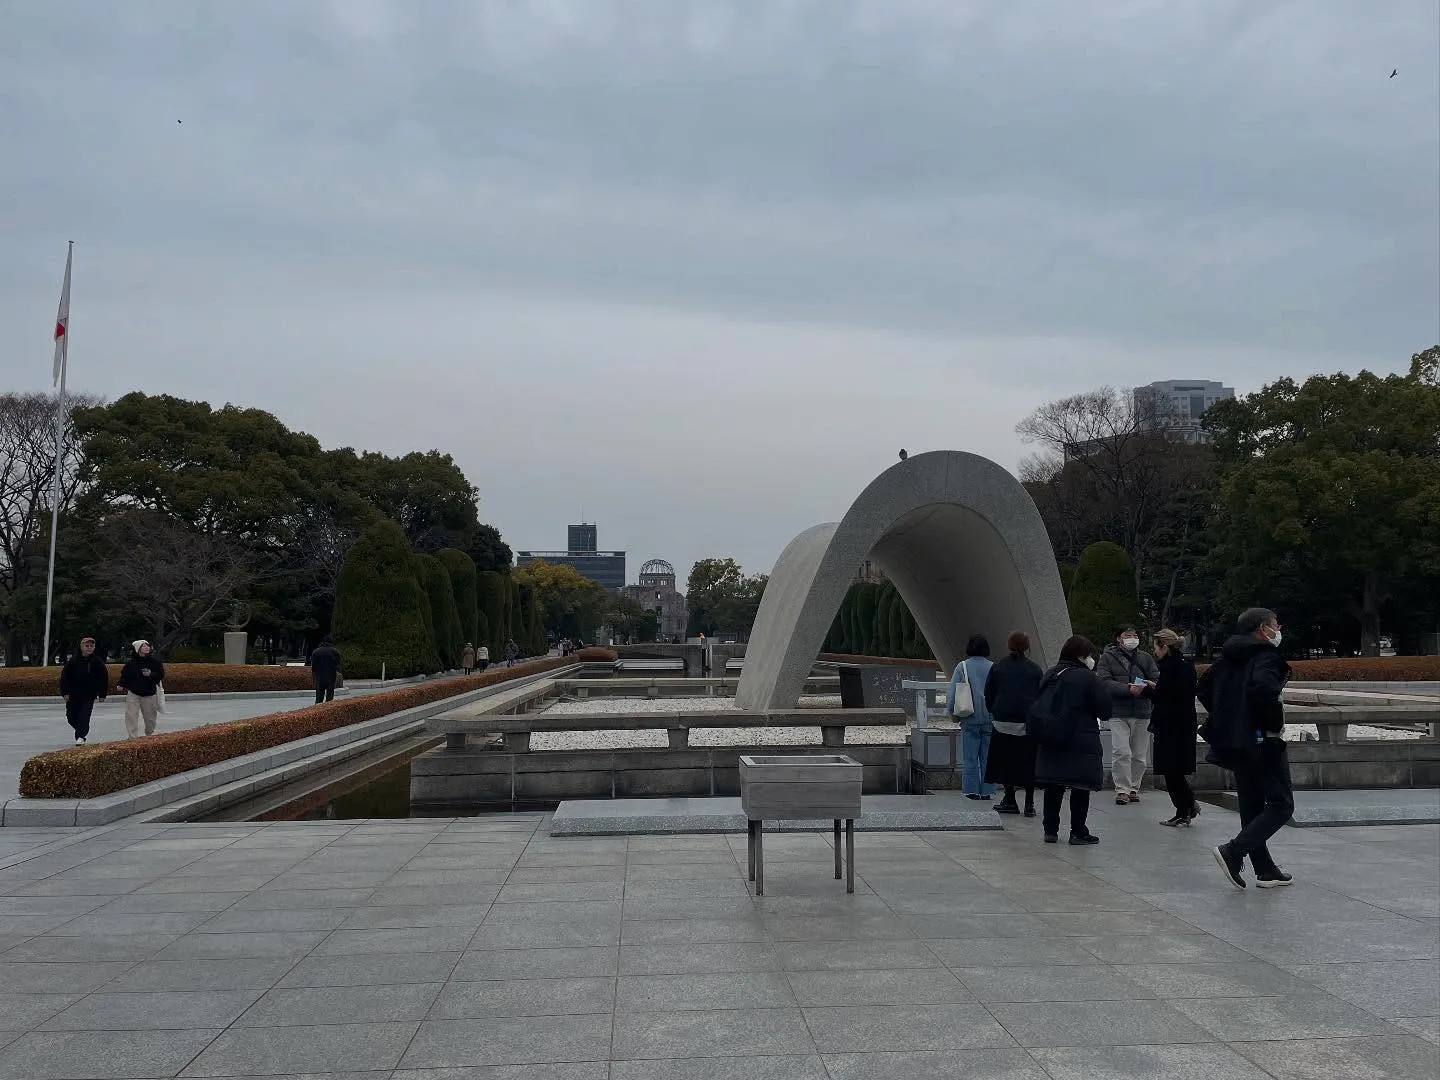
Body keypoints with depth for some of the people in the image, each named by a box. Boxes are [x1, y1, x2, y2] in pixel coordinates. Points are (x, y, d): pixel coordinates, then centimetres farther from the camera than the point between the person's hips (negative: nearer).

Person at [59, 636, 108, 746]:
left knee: (84, 717, -10)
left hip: (89, 696, -2)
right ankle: (83, 730, 32)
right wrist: (65, 692, -4)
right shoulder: (73, 660, -2)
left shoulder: (98, 662, -1)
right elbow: (64, 676, 1)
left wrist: (102, 695, 3)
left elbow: (104, 678, 5)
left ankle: (81, 736, -4)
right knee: (71, 717, 9)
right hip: (73, 695, 2)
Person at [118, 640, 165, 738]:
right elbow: (124, 675, 10)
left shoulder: (155, 661, -2)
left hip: (149, 694, 1)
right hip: (133, 693, -1)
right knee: (131, 716, -9)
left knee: (150, 716, 12)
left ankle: (150, 732, 35)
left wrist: (151, 674, -17)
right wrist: (122, 685, 1)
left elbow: (161, 675, -1)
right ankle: (132, 736, -7)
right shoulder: (131, 663, -2)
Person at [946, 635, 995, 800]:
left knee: (970, 757, 5)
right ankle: (986, 790, 10)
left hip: (970, 720, -2)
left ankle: (971, 790, 5)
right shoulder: (993, 668, 0)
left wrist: (953, 713, 9)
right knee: (987, 756, 8)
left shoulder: (962, 667, -4)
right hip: (990, 719, 2)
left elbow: (951, 692, -4)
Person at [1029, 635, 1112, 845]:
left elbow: (1040, 706, 12)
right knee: (1080, 787, 4)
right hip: (1081, 741, -6)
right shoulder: (1089, 679, -11)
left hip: (1050, 741, 6)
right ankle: (1078, 832, 7)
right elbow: (1105, 711, -10)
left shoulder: (1050, 675, 8)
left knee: (1053, 787, 11)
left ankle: (1050, 829, 14)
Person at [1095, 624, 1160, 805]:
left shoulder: (1146, 658, 14)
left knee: (1140, 755, 8)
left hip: (1142, 713, 4)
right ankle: (1122, 789, -6)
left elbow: (1157, 680, 12)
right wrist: (1128, 689, -22)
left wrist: (1151, 685, -13)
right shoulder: (1107, 657, 1)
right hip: (1118, 713, -4)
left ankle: (1134, 787, 20)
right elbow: (1104, 682, -11)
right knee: (1121, 753, -13)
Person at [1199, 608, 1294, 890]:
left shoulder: (1229, 658, 12)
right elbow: (1263, 687, -32)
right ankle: (1233, 852, -12)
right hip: (1263, 741, -8)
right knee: (1281, 805, 1)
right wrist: (1276, 723, -19)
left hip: (1233, 739, 8)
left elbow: (1204, 686, 17)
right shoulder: (1266, 656, -13)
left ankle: (1266, 871, 20)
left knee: (1252, 807, 14)